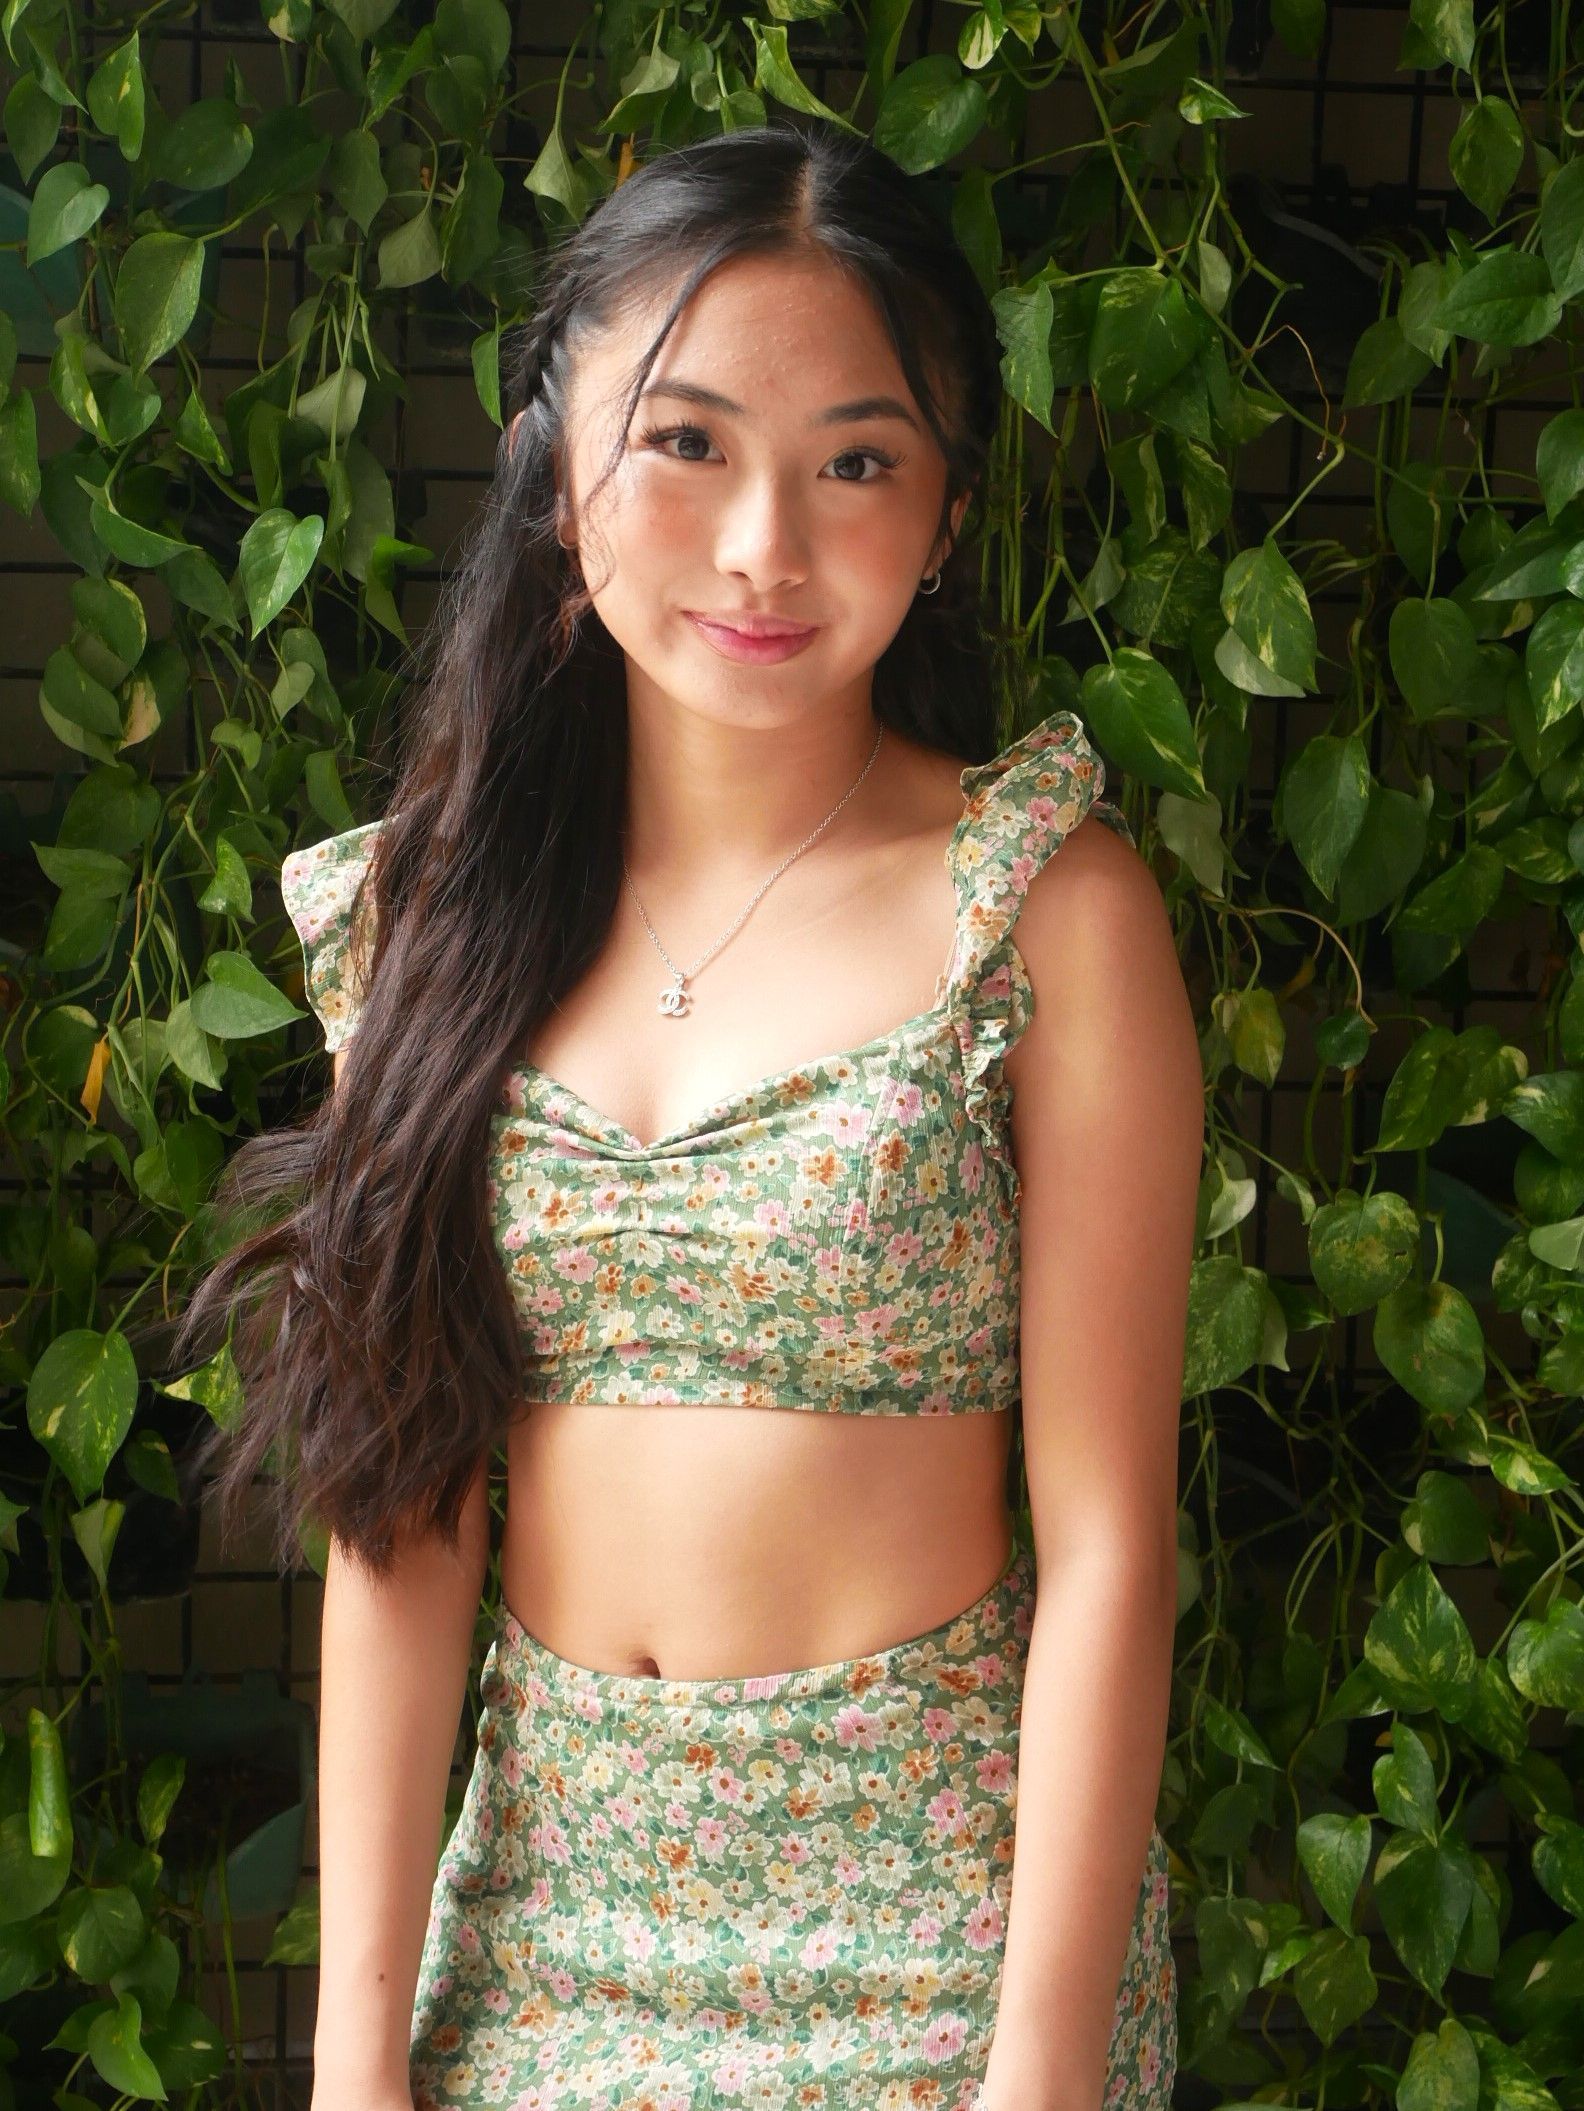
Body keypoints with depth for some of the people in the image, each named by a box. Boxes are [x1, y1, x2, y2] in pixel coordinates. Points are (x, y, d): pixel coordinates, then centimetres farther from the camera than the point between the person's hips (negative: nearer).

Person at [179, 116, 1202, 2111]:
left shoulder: (1049, 903, -11)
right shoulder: (437, 903, 0)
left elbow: (1106, 1543, -12)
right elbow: (400, 1500, -2)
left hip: (926, 1918, -3)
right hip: (542, 1887, 4)